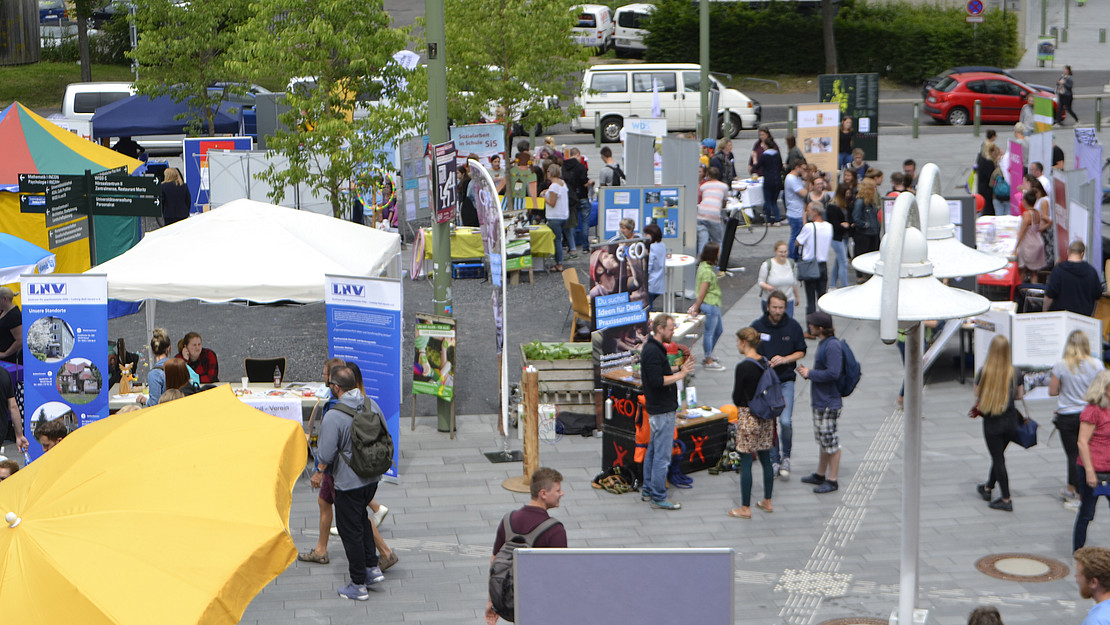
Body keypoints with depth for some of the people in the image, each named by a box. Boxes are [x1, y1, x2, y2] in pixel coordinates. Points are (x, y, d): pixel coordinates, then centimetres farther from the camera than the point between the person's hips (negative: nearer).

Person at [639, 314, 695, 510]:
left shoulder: (653, 348, 14)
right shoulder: (653, 351, -19)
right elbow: (657, 381, -25)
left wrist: (681, 369, 7)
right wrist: (680, 375, -19)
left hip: (656, 408, 11)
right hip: (662, 410, -11)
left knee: (653, 450, 17)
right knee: (662, 455, -6)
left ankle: (648, 490, 26)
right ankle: (658, 497, -2)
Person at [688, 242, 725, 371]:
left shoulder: (704, 266, 9)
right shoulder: (707, 271, -22)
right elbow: (702, 292, -21)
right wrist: (696, 307, -18)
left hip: (714, 304, 10)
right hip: (710, 304, -10)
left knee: (718, 330, 21)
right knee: (709, 332, 1)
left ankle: (709, 356, 33)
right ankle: (709, 362, 10)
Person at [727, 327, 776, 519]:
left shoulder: (743, 367, -17)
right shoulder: (765, 363, 4)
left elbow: (737, 397, -11)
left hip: (748, 417, -7)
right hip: (766, 416, 7)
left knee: (745, 462, -1)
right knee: (765, 459, 15)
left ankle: (745, 508, 3)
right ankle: (767, 502, 25)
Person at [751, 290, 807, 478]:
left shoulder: (793, 326, 0)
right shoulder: (757, 326, -1)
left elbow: (801, 352, 6)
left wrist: (785, 359, -12)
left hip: (786, 380, -1)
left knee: (785, 421, -13)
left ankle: (785, 457, 8)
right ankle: (774, 461, 18)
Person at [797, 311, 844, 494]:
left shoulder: (833, 346, -21)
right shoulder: (823, 343, 11)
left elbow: (833, 373, -28)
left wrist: (810, 374, -17)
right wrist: (808, 371, 5)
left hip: (829, 402, -11)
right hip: (820, 401, 11)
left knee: (830, 440, -2)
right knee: (822, 438, 20)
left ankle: (832, 480, 5)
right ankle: (820, 474, 31)